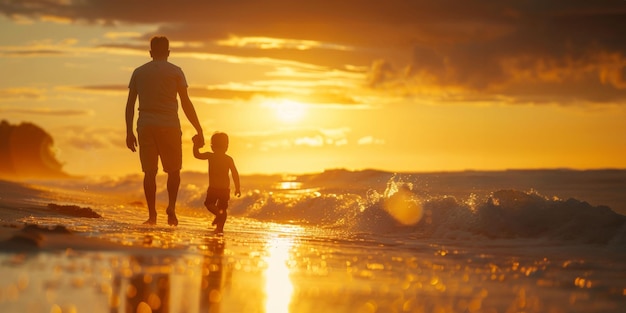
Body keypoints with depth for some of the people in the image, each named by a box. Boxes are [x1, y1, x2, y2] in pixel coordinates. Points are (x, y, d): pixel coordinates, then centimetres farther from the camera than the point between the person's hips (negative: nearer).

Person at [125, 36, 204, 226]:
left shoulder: (138, 73, 11)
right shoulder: (175, 72, 3)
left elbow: (130, 105, 9)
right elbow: (186, 104, -1)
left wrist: (129, 132, 12)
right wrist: (199, 131, 3)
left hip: (145, 126, 2)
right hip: (169, 125, -2)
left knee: (149, 172, 5)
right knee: (173, 171, 9)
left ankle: (152, 215, -1)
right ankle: (171, 207, -11)